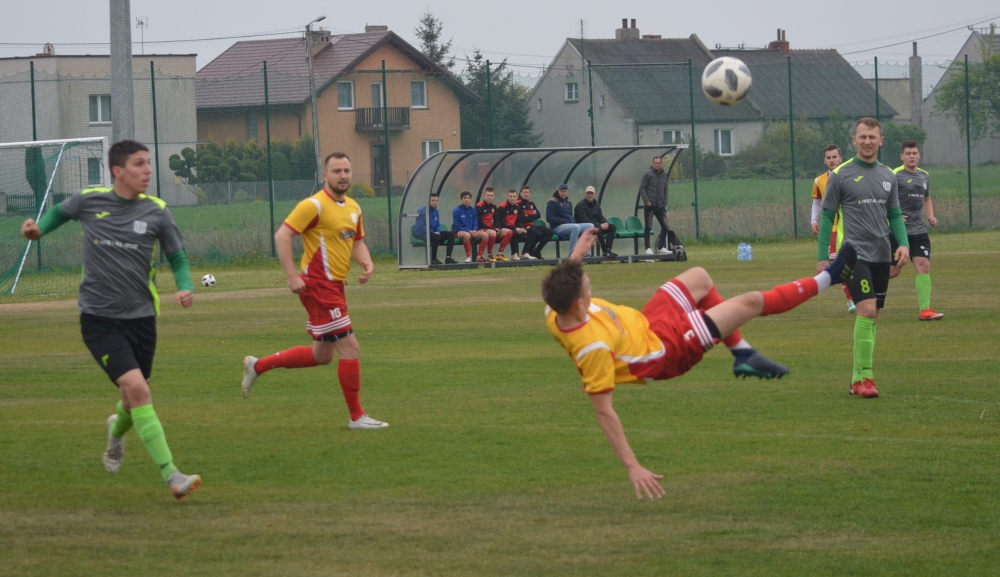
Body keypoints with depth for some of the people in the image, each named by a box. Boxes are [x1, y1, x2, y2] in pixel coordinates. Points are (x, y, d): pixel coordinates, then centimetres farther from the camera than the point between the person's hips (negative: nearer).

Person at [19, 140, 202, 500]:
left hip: (140, 318, 3)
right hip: (99, 319, -3)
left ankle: (117, 431, 55)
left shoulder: (156, 211, -2)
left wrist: (185, 288, -13)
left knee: (133, 398, 16)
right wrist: (38, 229, -1)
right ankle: (172, 477, -22)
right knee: (137, 388, -20)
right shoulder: (88, 202, -4)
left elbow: (177, 258, 6)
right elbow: (59, 213, 18)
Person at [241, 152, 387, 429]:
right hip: (319, 286, -9)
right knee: (350, 349, -9)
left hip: (335, 287, 9)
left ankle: (257, 366, 29)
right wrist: (292, 276, -23)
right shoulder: (314, 205, -14)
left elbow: (357, 241, 23)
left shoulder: (353, 208, 11)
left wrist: (367, 263, 2)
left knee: (322, 355, 17)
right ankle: (357, 416, -1)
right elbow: (282, 235, -18)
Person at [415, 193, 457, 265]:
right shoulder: (422, 211, -10)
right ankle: (433, 259, -25)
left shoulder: (436, 212, 14)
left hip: (433, 233, 8)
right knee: (436, 237, -37)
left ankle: (448, 257, -14)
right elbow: (421, 226, -15)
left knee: (451, 234, -6)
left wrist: (438, 232, -5)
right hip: (422, 234, -8)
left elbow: (438, 226, 20)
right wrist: (433, 232, -19)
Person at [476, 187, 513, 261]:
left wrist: (498, 228, -6)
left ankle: (499, 254, -4)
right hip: (482, 229, -8)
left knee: (509, 232, -6)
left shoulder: (493, 206, 12)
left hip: (492, 228, 8)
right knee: (492, 233, -39)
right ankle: (489, 255, -22)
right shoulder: (479, 206, -11)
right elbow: (480, 223, -16)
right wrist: (493, 229, -19)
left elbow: (496, 220, 17)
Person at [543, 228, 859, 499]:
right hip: (667, 348, -8)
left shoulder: (555, 314, -21)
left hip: (643, 323, 8)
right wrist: (632, 466, -35)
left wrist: (576, 255, -1)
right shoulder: (593, 348, -42)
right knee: (752, 302, 2)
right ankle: (826, 278, 27)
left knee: (699, 277, 25)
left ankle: (743, 354, 35)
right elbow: (603, 410, -36)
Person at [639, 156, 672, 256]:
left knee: (665, 227, 2)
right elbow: (642, 188, -5)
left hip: (660, 206, 5)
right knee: (648, 228, -3)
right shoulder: (648, 174, -4)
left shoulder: (665, 175, 12)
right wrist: (646, 201, -13)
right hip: (650, 206, -5)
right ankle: (648, 248, 2)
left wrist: (664, 202, 11)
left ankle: (661, 247, 12)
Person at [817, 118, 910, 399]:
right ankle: (863, 378, -16)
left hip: (881, 256, 6)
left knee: (871, 317, 8)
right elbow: (827, 215, 0)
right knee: (867, 310, -18)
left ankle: (858, 377, 16)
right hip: (854, 253, -6)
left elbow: (894, 214, 17)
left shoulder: (888, 176, 12)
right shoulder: (841, 175, -3)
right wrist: (822, 257, -4)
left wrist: (903, 243, 0)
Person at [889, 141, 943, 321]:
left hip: (919, 231, 5)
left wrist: (931, 216, 12)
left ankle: (925, 309, -7)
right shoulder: (895, 176, -8)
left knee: (924, 266, -7)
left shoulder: (924, 176, 13)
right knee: (894, 270, -1)